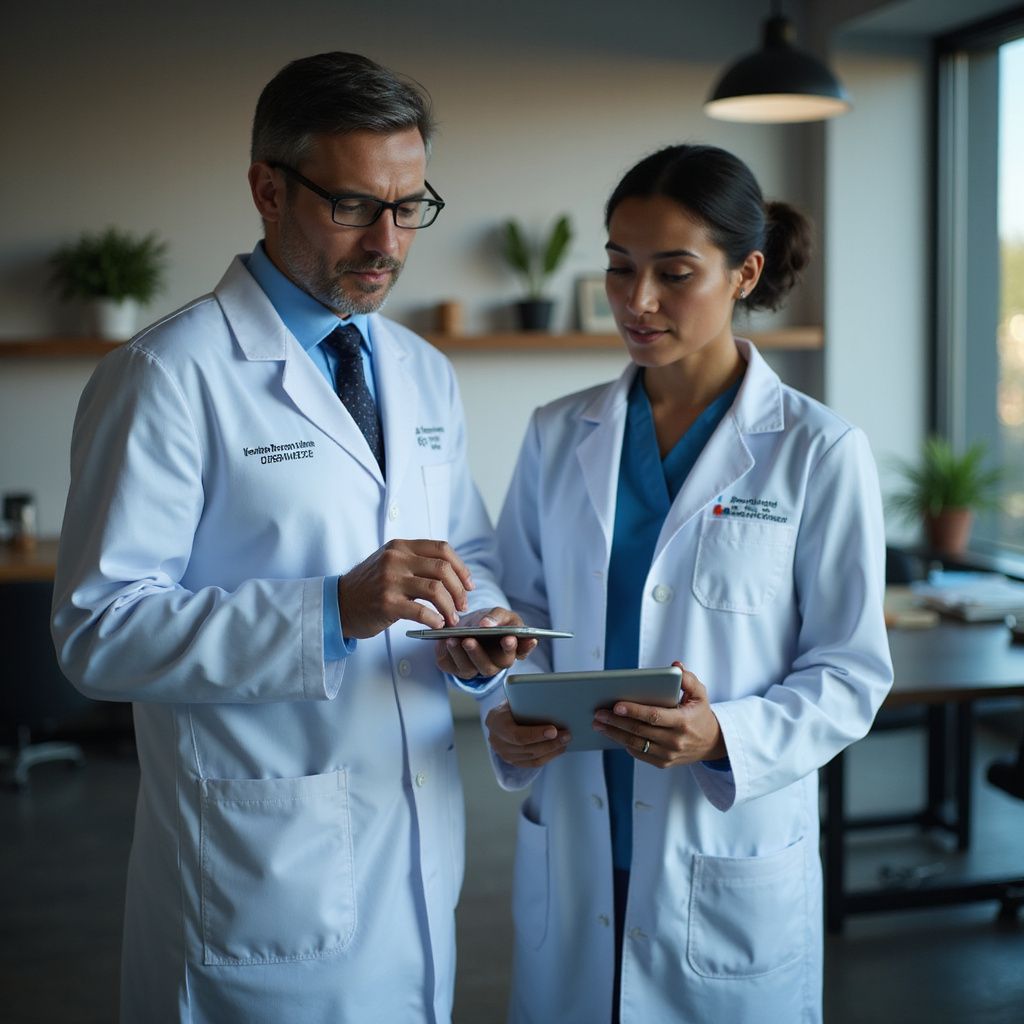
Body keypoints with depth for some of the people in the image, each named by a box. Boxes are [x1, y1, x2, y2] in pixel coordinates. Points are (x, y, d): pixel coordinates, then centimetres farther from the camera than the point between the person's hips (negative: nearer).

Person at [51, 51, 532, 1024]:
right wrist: (334, 611, -28)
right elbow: (98, 631, -18)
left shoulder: (426, 375, 11)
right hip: (266, 869, -6)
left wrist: (477, 626, -5)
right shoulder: (168, 376, -12)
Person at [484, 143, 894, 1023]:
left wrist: (725, 737, -22)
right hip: (569, 850, 3)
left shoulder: (819, 452, -8)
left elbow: (851, 671, -6)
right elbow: (522, 608, 10)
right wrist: (510, 713, -9)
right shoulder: (559, 436, 3)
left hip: (734, 861, -3)